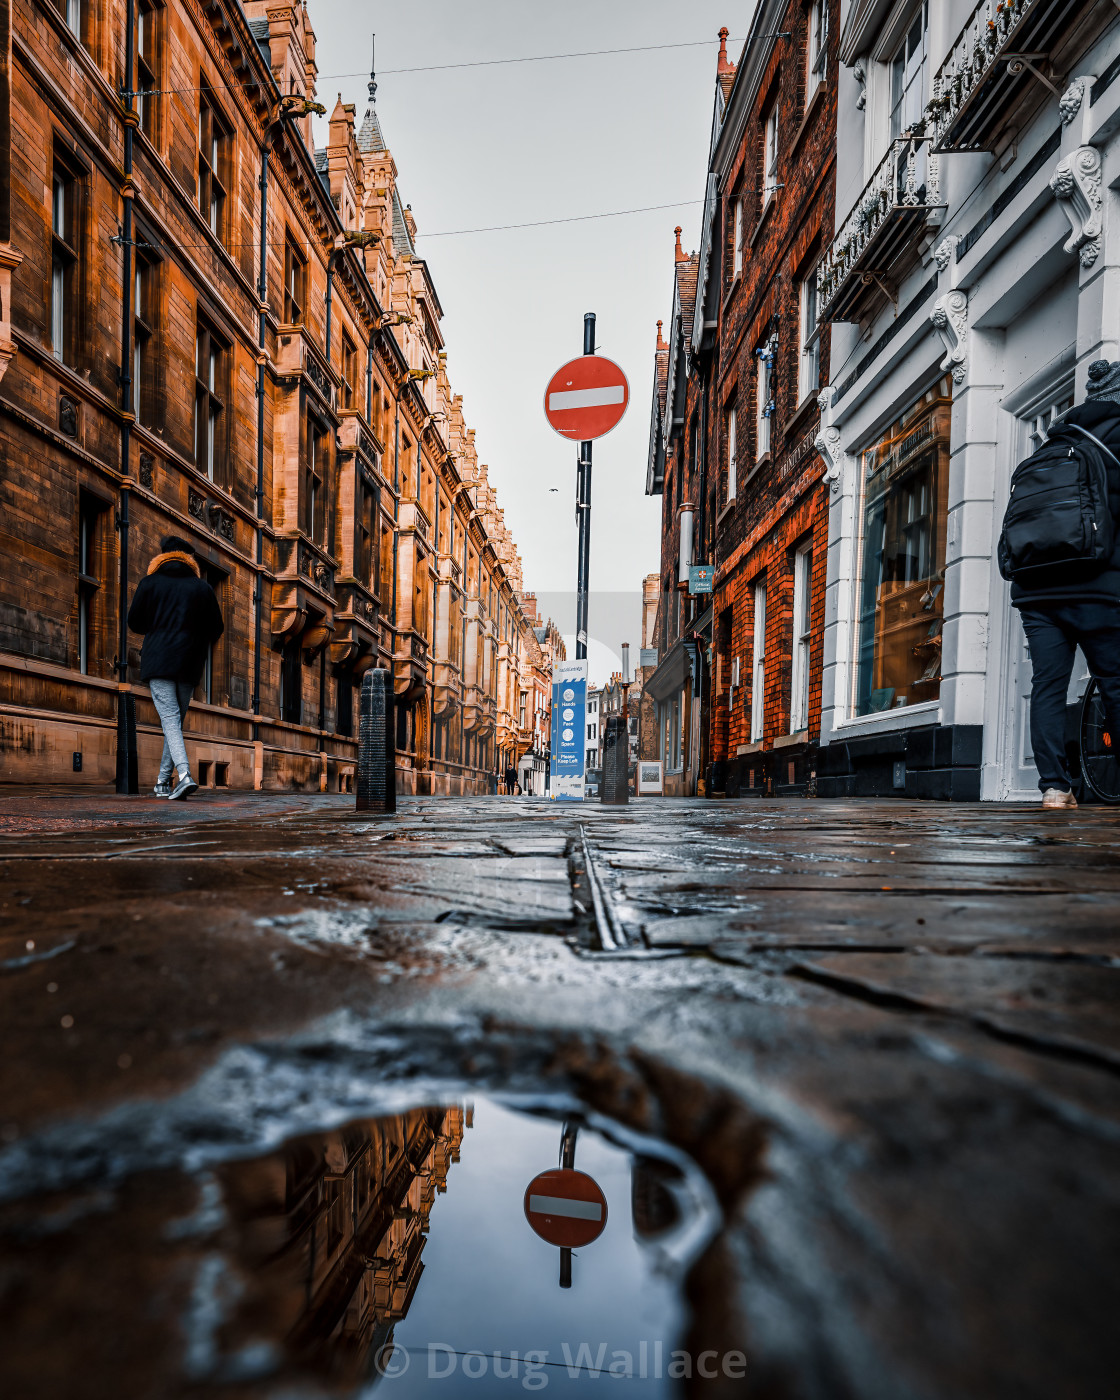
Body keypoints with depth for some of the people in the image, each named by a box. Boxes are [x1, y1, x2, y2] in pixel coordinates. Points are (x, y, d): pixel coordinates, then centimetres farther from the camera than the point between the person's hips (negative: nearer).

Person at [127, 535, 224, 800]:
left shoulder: (150, 583, 4)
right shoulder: (202, 587, 7)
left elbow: (133, 623, 7)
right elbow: (217, 629, 7)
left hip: (158, 661, -2)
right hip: (189, 665, 2)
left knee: (170, 719, -7)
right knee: (176, 719, 13)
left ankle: (184, 774, -26)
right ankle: (164, 781, 18)